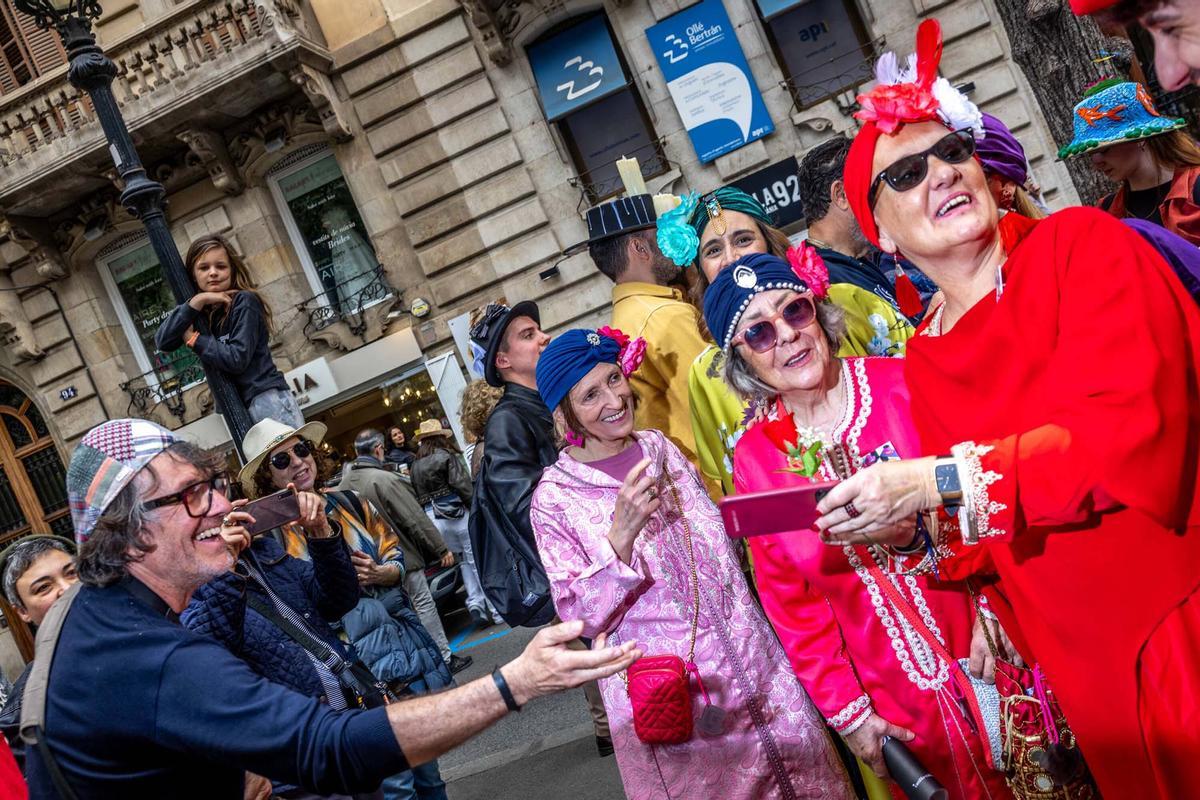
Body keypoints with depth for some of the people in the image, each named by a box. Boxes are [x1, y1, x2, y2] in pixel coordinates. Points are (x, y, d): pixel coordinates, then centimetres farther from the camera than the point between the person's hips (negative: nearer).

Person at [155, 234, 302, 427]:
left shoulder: (243, 301, -4)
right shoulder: (200, 312, 13)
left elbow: (237, 358, -12)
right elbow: (162, 342, -2)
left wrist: (193, 339, -4)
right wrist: (196, 302, -8)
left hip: (266, 398, -5)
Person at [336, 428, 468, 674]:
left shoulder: (343, 483, 1)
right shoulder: (384, 479, -21)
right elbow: (416, 519, -18)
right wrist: (441, 549, -9)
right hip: (400, 556, -7)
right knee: (424, 604, 4)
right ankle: (444, 658, 10)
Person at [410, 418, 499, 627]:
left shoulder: (415, 466, 13)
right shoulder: (447, 456, -3)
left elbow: (417, 495, 10)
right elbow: (462, 485, -11)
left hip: (431, 518, 5)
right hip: (455, 513, -5)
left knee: (465, 561, 17)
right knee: (478, 559, 1)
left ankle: (475, 604, 6)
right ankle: (496, 609, 2)